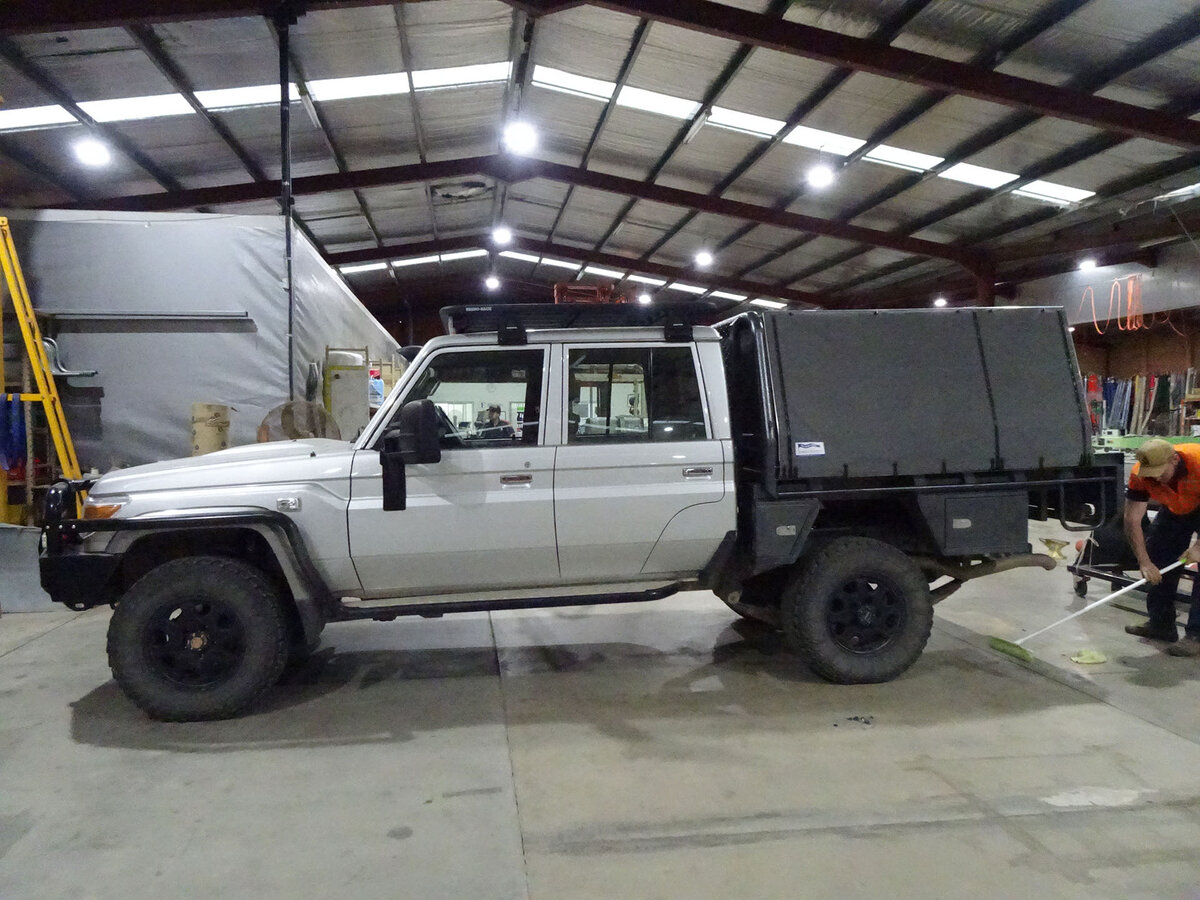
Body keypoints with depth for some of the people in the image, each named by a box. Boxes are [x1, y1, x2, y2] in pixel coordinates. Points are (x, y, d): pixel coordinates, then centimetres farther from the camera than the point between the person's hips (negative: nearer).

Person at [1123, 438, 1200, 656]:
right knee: (1158, 558, 3)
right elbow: (1132, 520, -24)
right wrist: (1144, 563, -30)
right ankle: (1161, 624, 16)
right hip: (1175, 510, 5)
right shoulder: (1139, 475, -27)